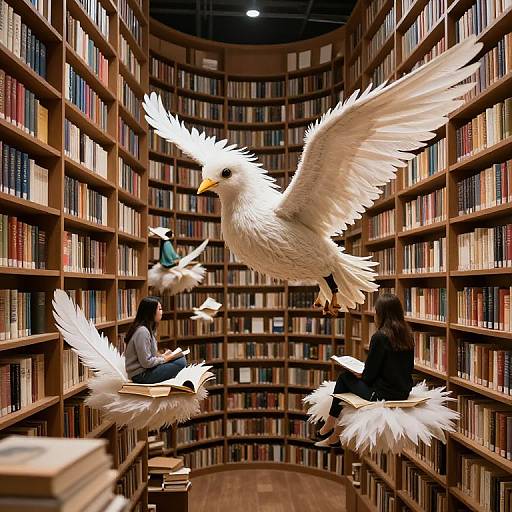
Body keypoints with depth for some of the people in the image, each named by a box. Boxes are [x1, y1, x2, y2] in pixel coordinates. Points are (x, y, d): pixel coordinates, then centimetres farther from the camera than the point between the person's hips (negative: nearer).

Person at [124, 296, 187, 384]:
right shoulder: (142, 331, -20)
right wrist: (165, 359, -9)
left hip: (147, 370, 10)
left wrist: (162, 356, 2)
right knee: (181, 362, -15)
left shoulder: (148, 329, 11)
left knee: (181, 357, 4)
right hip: (141, 375, -10)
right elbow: (146, 362, -21)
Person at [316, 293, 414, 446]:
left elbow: (369, 375, -14)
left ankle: (329, 424, 30)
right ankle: (335, 434, 27)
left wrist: (360, 375, 9)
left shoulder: (379, 337, -18)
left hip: (383, 394, -7)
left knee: (345, 377, 14)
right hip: (403, 393, 7)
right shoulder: (408, 336, 3)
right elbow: (408, 368, 13)